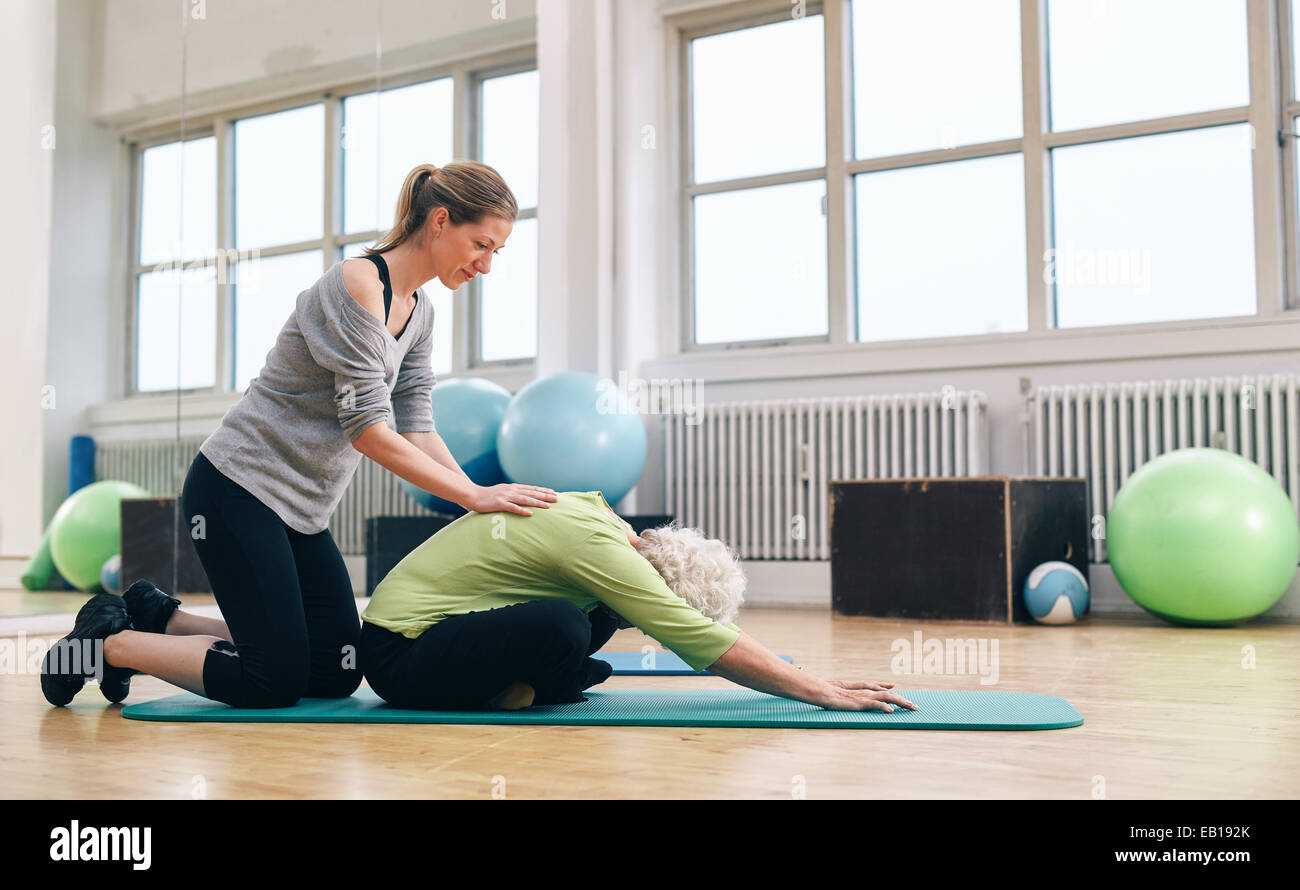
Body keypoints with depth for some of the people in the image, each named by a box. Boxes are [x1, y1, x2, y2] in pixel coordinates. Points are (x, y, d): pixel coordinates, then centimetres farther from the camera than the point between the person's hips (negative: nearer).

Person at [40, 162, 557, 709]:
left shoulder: (418, 313, 8)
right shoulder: (357, 284, -19)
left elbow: (416, 428, 4)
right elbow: (368, 430, -23)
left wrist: (485, 503, -7)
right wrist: (474, 495, -23)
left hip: (302, 509, 9)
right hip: (238, 487, -9)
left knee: (337, 674, 7)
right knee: (276, 681, -9)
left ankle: (159, 619, 21)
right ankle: (107, 640, 10)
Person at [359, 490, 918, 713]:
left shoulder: (594, 510, 4)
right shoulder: (596, 545, -24)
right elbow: (705, 641, -25)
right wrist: (822, 693, -19)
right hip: (399, 653, -9)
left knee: (599, 609, 6)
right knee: (561, 627, -32)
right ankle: (505, 692, -5)